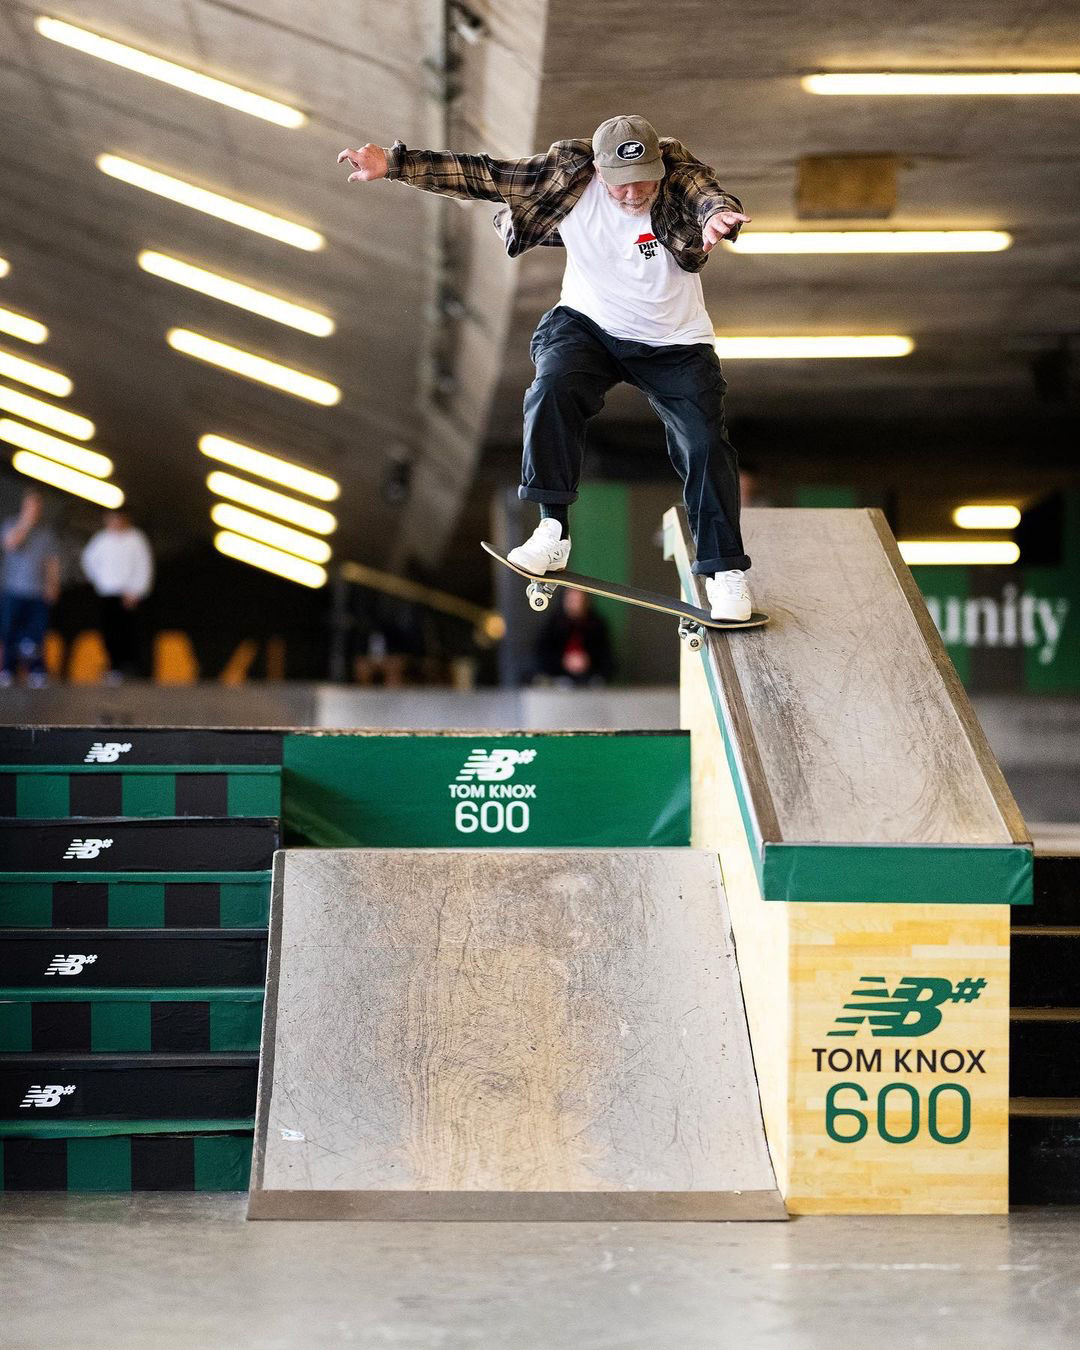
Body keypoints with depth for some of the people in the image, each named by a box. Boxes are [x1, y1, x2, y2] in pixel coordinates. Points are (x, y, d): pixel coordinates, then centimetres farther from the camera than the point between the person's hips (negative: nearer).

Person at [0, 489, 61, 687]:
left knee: (37, 634, -3)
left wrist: (53, 585, 1)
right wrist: (26, 522, -10)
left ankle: (36, 672, 1)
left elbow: (53, 561, 13)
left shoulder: (46, 532, 13)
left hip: (39, 594, 1)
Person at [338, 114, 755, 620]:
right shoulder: (567, 176, -18)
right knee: (553, 391, -28)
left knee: (705, 445, -7)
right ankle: (553, 531, -21)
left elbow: (710, 196, -42)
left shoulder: (678, 172, -21)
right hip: (589, 327, 0)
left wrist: (717, 217, -67)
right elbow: (482, 175, -18)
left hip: (675, 344, 0)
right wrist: (393, 163, -25)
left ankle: (724, 571, 10)